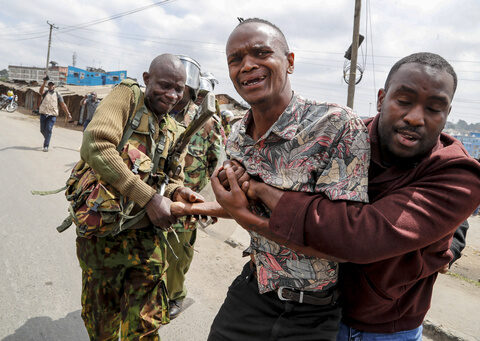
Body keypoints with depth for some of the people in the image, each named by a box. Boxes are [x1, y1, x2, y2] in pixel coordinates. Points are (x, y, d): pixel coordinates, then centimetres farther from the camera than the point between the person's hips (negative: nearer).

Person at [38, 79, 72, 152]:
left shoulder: (57, 94, 10)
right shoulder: (45, 92, 10)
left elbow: (63, 105, 10)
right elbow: (40, 91, -15)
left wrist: (68, 113, 5)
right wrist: (44, 83, -27)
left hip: (52, 115, -1)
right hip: (43, 113, 2)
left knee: (48, 129, -11)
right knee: (42, 130, 7)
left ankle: (46, 146, -8)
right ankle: (47, 138, 37)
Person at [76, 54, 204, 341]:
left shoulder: (175, 131, 12)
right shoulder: (128, 96, -7)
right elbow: (96, 146, -23)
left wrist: (178, 192, -11)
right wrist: (149, 197, -26)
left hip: (147, 236, 4)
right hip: (102, 233, -4)